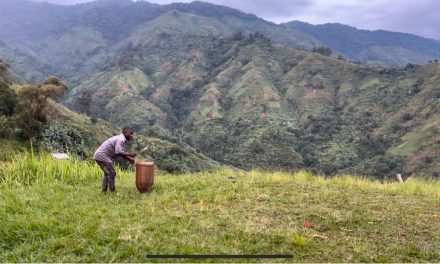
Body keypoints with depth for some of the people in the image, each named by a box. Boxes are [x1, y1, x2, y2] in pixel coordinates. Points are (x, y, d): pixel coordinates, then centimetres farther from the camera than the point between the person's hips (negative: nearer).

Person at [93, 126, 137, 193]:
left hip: (100, 155, 11)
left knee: (107, 173, 19)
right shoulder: (120, 140, -18)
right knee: (112, 173, -6)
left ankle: (104, 191, 22)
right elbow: (118, 152, -28)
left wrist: (129, 159, 6)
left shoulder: (121, 139, 14)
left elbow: (121, 153, 17)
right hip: (103, 155, -11)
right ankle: (113, 192, 0)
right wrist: (129, 154, -18)